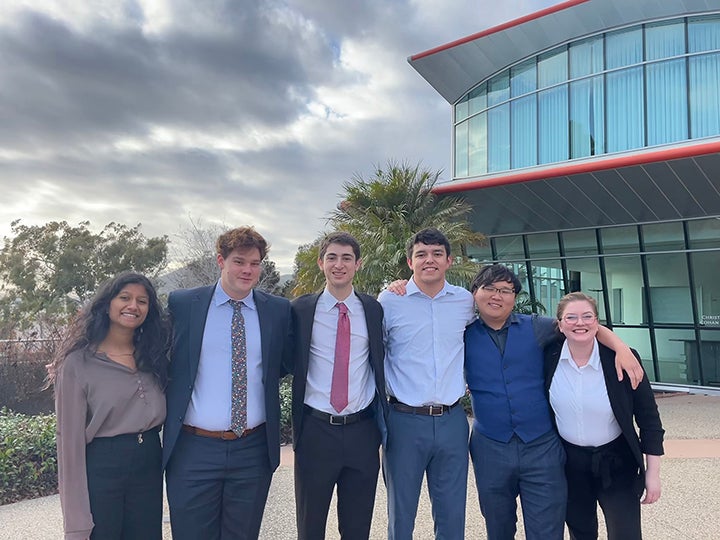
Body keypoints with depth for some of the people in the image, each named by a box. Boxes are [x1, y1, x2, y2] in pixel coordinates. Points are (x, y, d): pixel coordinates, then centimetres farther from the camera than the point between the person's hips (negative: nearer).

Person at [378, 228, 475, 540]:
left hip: (452, 420, 3)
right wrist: (386, 390, 0)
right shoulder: (389, 300, -4)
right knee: (401, 515, 12)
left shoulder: (465, 301, 4)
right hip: (405, 420, -2)